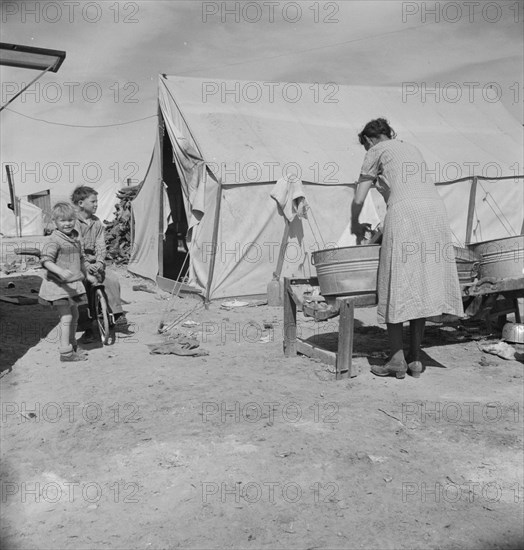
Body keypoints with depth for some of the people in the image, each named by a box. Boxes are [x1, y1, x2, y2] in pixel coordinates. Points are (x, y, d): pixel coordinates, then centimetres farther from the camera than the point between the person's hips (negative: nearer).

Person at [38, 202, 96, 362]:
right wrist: (60, 271, -40)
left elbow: (81, 259, 24)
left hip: (73, 283, 8)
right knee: (66, 317, -9)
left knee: (74, 315, 17)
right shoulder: (54, 240, -16)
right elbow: (45, 260, -26)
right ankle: (65, 352, -1)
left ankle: (73, 346, 33)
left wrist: (88, 275, 28)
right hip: (58, 285, -8)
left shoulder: (75, 238, 11)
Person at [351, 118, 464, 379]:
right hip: (435, 209, 6)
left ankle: (397, 359, 3)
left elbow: (358, 200, 13)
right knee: (423, 285, 8)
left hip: (405, 211, -6)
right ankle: (415, 359, 13)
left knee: (397, 287, 1)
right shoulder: (413, 149, 32)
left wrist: (356, 226, 31)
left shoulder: (377, 151, 15)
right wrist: (386, 225, 36)